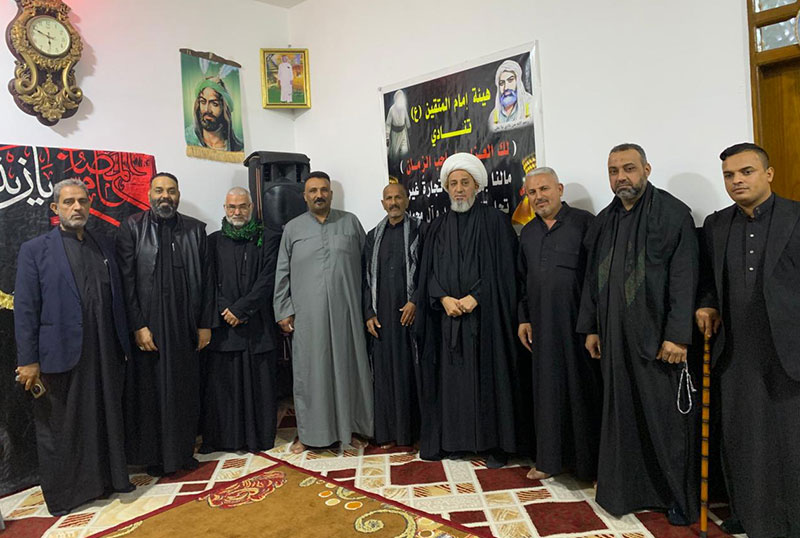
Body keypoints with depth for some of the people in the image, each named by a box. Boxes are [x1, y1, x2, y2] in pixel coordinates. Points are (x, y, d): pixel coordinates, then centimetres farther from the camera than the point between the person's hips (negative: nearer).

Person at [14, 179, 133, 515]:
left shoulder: (105, 246, 10)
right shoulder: (35, 250, -2)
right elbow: (25, 308, -5)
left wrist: (124, 343, 8)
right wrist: (28, 361, -8)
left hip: (106, 354, 4)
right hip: (62, 355, -3)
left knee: (108, 419, 15)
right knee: (62, 427, 10)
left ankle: (110, 477, 32)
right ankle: (65, 493, 27)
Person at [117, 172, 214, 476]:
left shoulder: (195, 230, 5)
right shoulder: (132, 228, -1)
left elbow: (205, 279, 4)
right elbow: (126, 280, -5)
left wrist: (205, 324, 1)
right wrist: (138, 326, -11)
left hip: (185, 326, 2)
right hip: (147, 327, -2)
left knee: (185, 389, 11)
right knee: (151, 390, 9)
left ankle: (184, 450, 29)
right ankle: (155, 455, 26)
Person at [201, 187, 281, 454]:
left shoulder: (268, 240, 3)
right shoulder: (214, 241, 9)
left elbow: (268, 280, -5)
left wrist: (240, 309, -10)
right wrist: (224, 310, -9)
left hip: (258, 325, -1)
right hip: (223, 324, 2)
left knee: (260, 382, 3)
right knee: (222, 383, 4)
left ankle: (260, 437, 16)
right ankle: (222, 438, 17)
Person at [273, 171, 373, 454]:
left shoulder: (350, 222, 7)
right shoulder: (292, 228, 7)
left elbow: (366, 263, 7)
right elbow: (282, 273, 7)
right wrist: (283, 311, 2)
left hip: (346, 311, 1)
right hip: (307, 314, 0)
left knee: (348, 366, 8)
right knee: (309, 369, 6)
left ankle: (350, 426, 23)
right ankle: (307, 431, 21)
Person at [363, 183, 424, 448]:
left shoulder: (419, 231, 3)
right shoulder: (373, 236, 12)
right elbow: (366, 277, 11)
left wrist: (415, 301, -12)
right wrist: (369, 313, 3)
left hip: (410, 311, -3)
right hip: (382, 314, 3)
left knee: (410, 369, 0)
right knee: (385, 370, 5)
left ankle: (410, 429, 13)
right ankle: (388, 432, 15)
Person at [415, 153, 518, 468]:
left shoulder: (495, 221, 2)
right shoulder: (438, 227, 12)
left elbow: (502, 267, -4)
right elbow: (429, 271, 8)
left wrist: (474, 297, -13)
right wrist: (444, 298, -8)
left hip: (485, 314, -3)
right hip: (448, 314, 3)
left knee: (488, 375, 1)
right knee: (452, 376, 6)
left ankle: (494, 443, 13)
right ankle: (457, 439, 19)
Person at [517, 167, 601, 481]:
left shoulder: (583, 222, -4)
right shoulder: (528, 233, 13)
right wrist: (523, 318, 11)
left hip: (578, 323, -5)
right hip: (542, 325, 5)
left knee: (582, 387, 4)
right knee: (548, 388, 11)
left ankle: (590, 462, 20)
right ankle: (550, 458, 25)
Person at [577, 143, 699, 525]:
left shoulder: (673, 213, -5)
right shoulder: (604, 221, 11)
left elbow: (684, 277, -11)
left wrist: (677, 335, -16)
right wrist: (590, 328, 11)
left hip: (657, 336, -5)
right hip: (615, 336, 5)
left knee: (665, 417, 5)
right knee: (621, 413, 11)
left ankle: (677, 496, 24)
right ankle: (628, 489, 27)